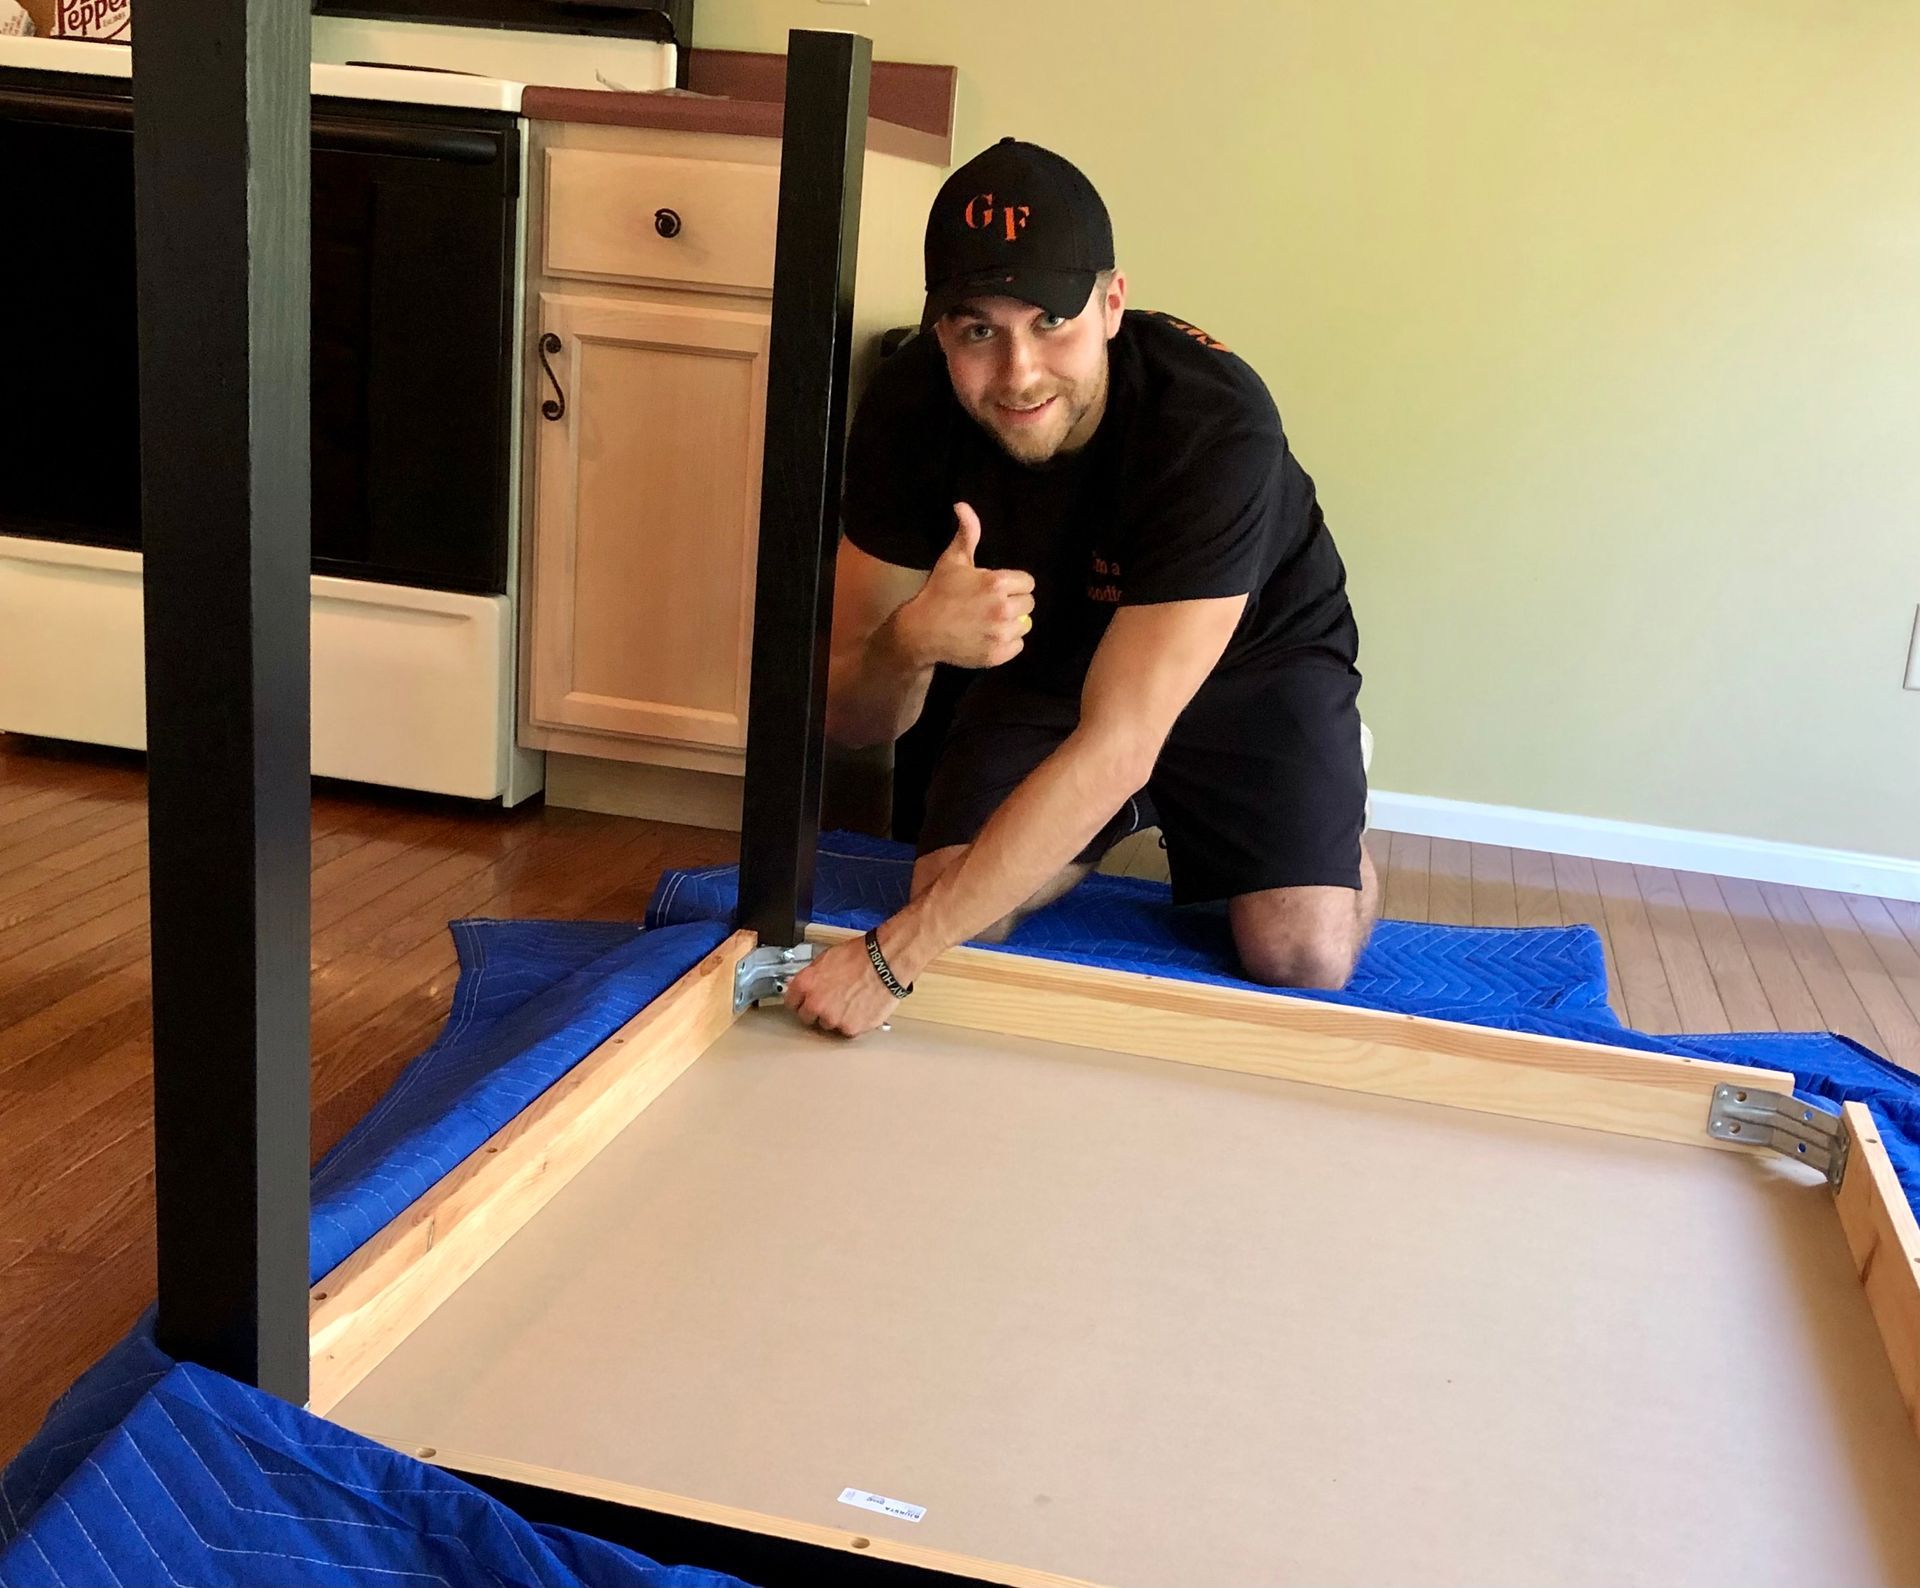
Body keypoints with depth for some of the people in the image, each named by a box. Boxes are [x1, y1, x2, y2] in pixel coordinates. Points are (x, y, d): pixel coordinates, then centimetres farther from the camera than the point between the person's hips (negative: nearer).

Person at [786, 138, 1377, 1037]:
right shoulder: (909, 408, -25)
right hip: (1051, 654, 3)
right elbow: (852, 720, -21)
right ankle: (1122, 824, 16)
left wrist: (891, 958, -42)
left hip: (1249, 656, -3)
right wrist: (908, 643, -48)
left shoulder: (1216, 425, -37)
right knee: (957, 908, -16)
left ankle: (1345, 845, 17)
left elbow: (1115, 743, -42)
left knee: (1304, 959, -20)